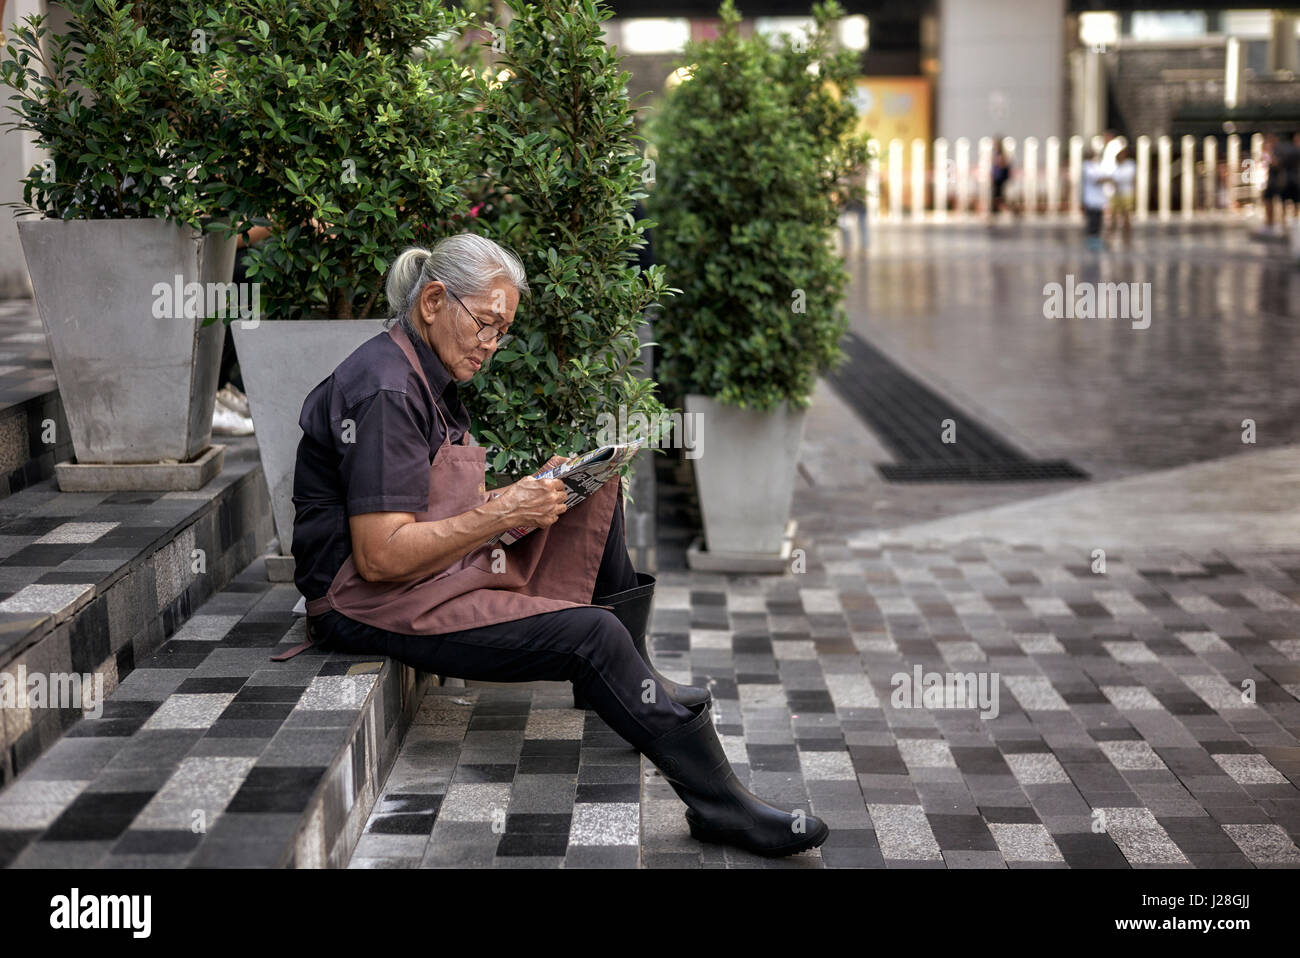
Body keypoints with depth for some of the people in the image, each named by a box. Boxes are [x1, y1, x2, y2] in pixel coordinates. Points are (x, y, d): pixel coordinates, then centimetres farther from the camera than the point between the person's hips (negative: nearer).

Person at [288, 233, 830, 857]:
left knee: (598, 497, 13)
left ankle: (630, 682, 18)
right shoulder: (385, 391, -19)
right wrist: (502, 513, -21)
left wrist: (532, 491, -1)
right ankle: (719, 804, -17)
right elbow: (380, 556, -25)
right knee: (592, 635, -23)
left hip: (443, 571, 11)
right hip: (372, 602, -11)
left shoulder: (427, 377, 14)